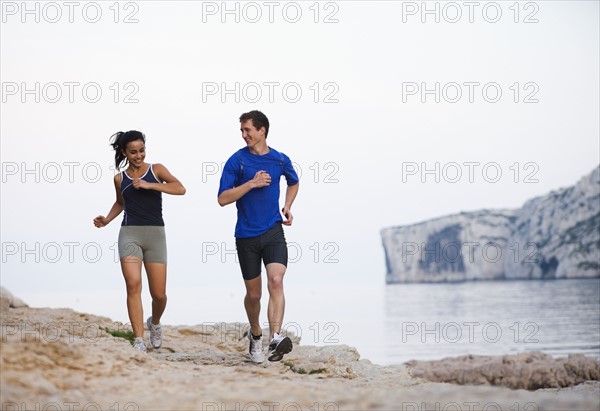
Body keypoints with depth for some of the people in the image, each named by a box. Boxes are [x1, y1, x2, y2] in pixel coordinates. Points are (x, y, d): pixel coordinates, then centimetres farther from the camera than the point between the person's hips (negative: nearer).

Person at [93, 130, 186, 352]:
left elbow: (180, 189, -10)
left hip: (155, 234, -1)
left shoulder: (156, 170, 5)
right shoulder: (120, 178, 12)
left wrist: (149, 185, -16)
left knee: (159, 294, 0)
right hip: (129, 234, 1)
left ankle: (155, 323, 34)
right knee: (133, 285, -19)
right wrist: (107, 219, 14)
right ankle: (139, 340, -17)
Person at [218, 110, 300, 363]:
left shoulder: (281, 160, 5)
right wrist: (252, 183, -16)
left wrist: (287, 207, 12)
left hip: (273, 231, 0)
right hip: (246, 235, 0)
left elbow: (294, 183, 28)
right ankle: (255, 334, 36)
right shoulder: (236, 161, -2)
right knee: (253, 294, 9)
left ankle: (275, 338, -31)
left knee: (276, 281, -22)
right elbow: (222, 199, -7)